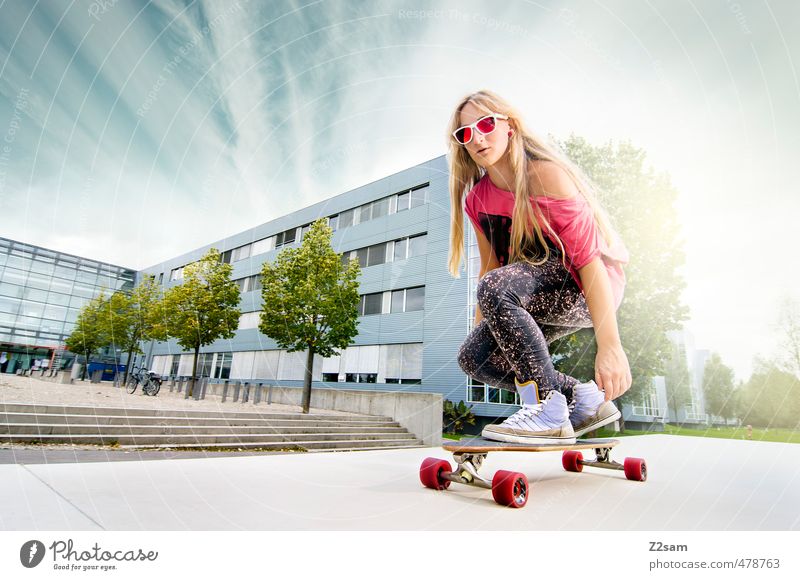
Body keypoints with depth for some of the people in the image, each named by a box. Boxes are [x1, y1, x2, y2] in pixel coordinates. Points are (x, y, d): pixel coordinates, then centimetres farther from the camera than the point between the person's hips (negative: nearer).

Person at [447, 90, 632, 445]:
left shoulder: (545, 174, -19)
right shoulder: (477, 198, 2)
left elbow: (588, 256, -25)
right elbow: (491, 264, 9)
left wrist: (610, 346, -29)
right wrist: (479, 328, 4)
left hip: (588, 285, -7)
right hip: (542, 292, 7)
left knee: (496, 287, -34)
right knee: (473, 357, -8)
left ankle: (548, 412, -23)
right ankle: (582, 400, 2)